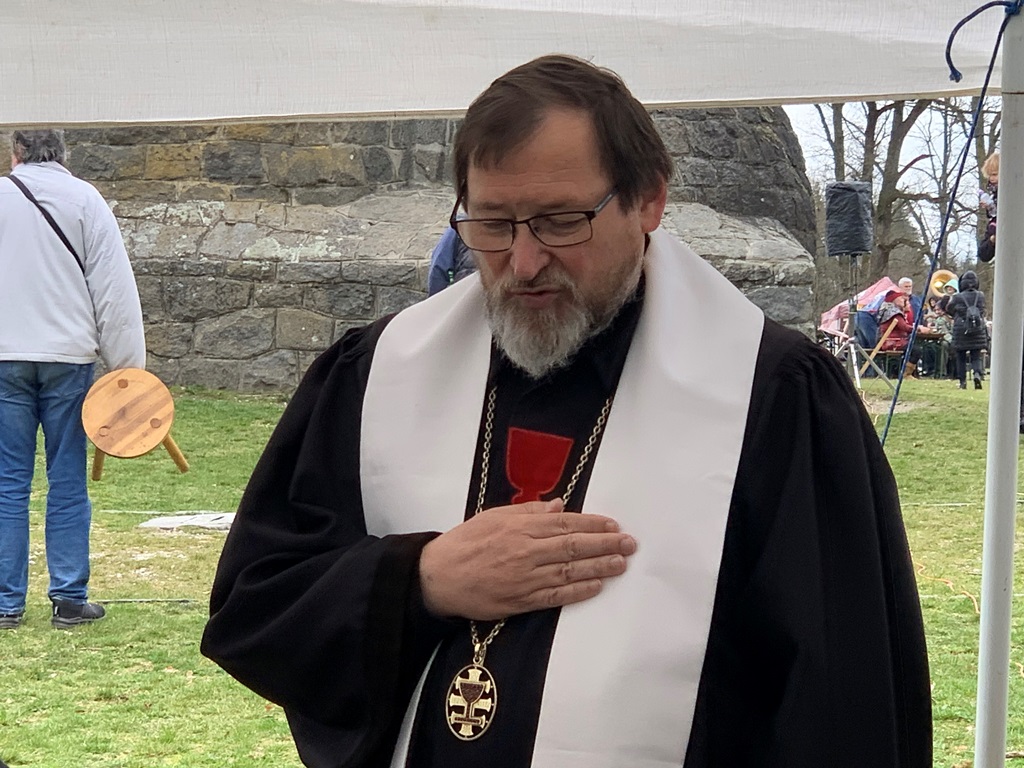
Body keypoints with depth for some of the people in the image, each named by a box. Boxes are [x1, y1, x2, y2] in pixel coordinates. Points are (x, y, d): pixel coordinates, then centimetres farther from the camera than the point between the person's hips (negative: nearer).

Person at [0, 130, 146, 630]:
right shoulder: (84, 199, -1)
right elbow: (115, 287, -4)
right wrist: (128, 363, 0)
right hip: (68, 358, -1)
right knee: (67, 483, 6)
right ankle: (69, 599, 8)